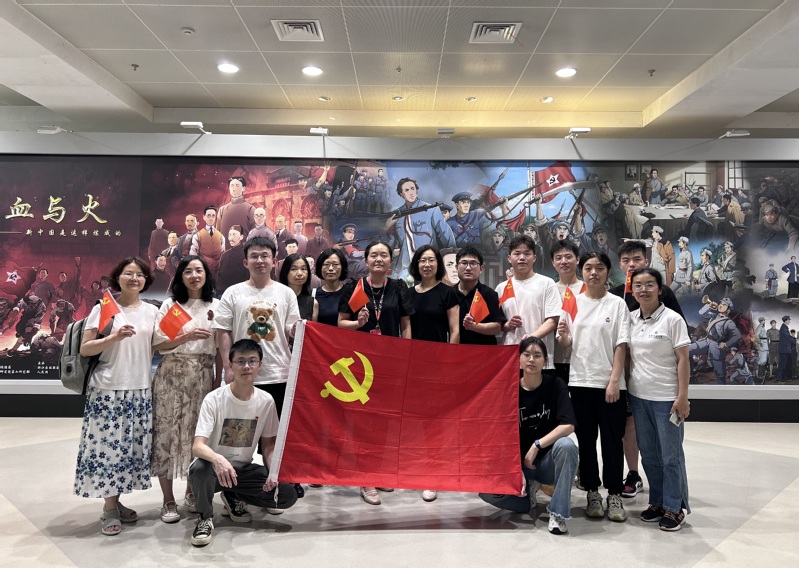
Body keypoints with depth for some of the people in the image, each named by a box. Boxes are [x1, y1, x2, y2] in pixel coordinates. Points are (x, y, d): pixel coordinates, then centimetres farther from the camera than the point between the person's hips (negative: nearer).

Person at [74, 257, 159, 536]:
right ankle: (109, 508, 11)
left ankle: (115, 502, 22)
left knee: (132, 447, 8)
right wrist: (115, 337, -19)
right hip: (108, 390, -4)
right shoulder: (103, 308, -3)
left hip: (140, 390, 4)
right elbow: (85, 349, -6)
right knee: (108, 446, -2)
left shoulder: (151, 311, 9)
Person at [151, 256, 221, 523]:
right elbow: (158, 344, -3)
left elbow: (220, 348, 7)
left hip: (202, 376, 2)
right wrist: (187, 336, -16)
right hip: (172, 375, -1)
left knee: (198, 433, 5)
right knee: (168, 432, -1)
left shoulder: (216, 306, 6)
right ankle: (168, 500, 10)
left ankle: (191, 492, 22)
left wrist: (218, 380, 2)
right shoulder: (170, 304, 2)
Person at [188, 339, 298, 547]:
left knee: (287, 494, -15)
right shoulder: (214, 399, -18)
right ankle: (205, 517, -8)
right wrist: (218, 459, -48)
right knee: (201, 467, -38)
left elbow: (268, 443, 5)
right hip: (214, 466, -3)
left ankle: (235, 498, 11)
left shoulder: (266, 401, -6)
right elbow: (197, 446, -26)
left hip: (243, 469, 4)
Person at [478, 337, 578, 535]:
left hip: (548, 460, -1)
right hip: (519, 461, 1)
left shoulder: (555, 385, -8)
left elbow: (568, 425, -20)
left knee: (566, 445, -35)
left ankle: (558, 513, -21)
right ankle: (528, 490, 8)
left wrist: (536, 446, -23)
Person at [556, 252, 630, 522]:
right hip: (580, 381, 2)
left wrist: (614, 381, -12)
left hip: (609, 383, -2)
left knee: (612, 439, 4)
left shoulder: (617, 304, -1)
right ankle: (592, 492, 21)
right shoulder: (572, 302, 6)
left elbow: (621, 345, -5)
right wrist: (563, 334, -15)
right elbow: (566, 344, 8)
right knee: (586, 439, 9)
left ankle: (614, 495, 16)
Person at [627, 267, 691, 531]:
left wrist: (682, 396, -14)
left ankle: (674, 508, 19)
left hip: (666, 398, -5)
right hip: (638, 396, 5)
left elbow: (683, 360, -10)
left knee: (671, 455, 4)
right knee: (648, 454, 15)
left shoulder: (672, 319, -9)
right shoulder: (631, 319, 5)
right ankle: (657, 502, 29)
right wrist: (626, 389, 6)